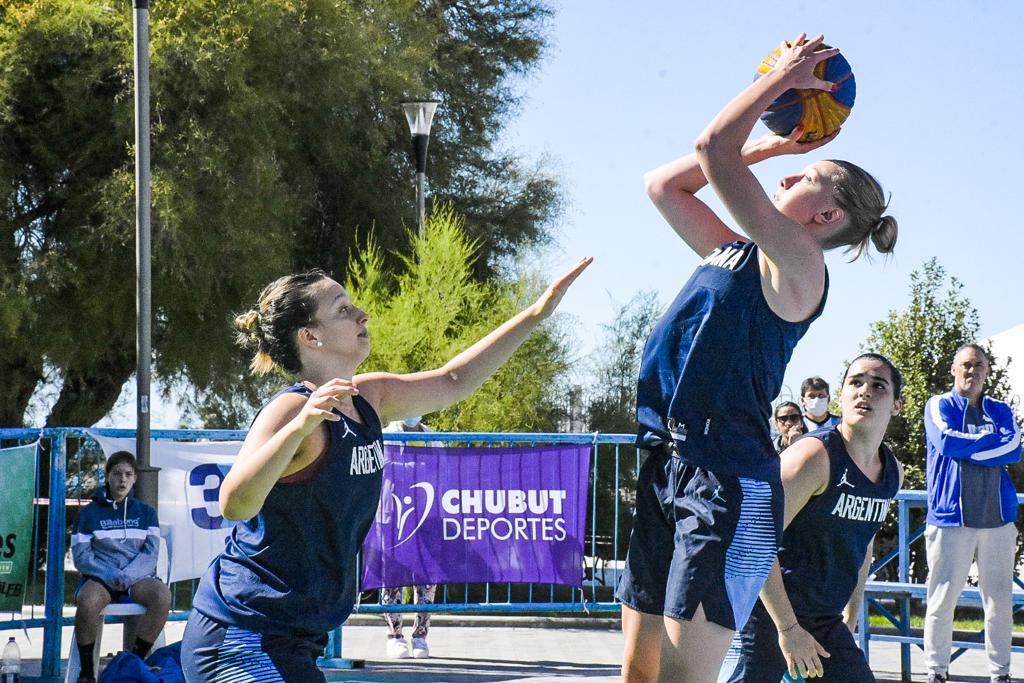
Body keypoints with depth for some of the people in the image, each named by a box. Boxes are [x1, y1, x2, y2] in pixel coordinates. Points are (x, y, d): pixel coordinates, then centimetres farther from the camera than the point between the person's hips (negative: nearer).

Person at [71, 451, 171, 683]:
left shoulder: (146, 513, 14)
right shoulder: (90, 513, 10)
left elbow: (150, 553, 4)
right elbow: (81, 555, 2)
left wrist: (127, 576, -16)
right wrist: (111, 576, -16)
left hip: (137, 577, 1)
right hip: (100, 578, -1)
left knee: (162, 595, -33)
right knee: (87, 601, -37)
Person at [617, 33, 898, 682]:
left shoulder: (798, 264, -7)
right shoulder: (734, 252, 19)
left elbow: (712, 150, -14)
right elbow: (664, 184, 30)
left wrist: (785, 73, -3)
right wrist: (762, 148, 25)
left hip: (727, 482, -9)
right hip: (666, 466, 9)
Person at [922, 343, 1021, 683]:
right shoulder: (939, 405, 7)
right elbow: (945, 441, -12)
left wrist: (965, 447, -10)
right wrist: (993, 439, -2)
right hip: (951, 517, -3)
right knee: (942, 600, -3)